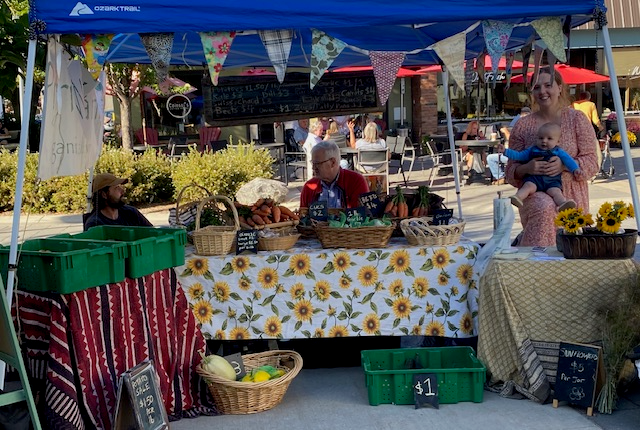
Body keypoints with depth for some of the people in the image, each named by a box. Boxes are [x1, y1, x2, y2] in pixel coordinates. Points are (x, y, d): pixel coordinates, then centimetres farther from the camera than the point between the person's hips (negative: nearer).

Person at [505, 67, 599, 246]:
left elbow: (591, 163, -1)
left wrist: (565, 165, -20)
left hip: (571, 198, 1)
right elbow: (511, 172, 6)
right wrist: (527, 168, -17)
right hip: (535, 194, -1)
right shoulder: (522, 125, 6)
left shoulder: (577, 119, 3)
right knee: (545, 207, -36)